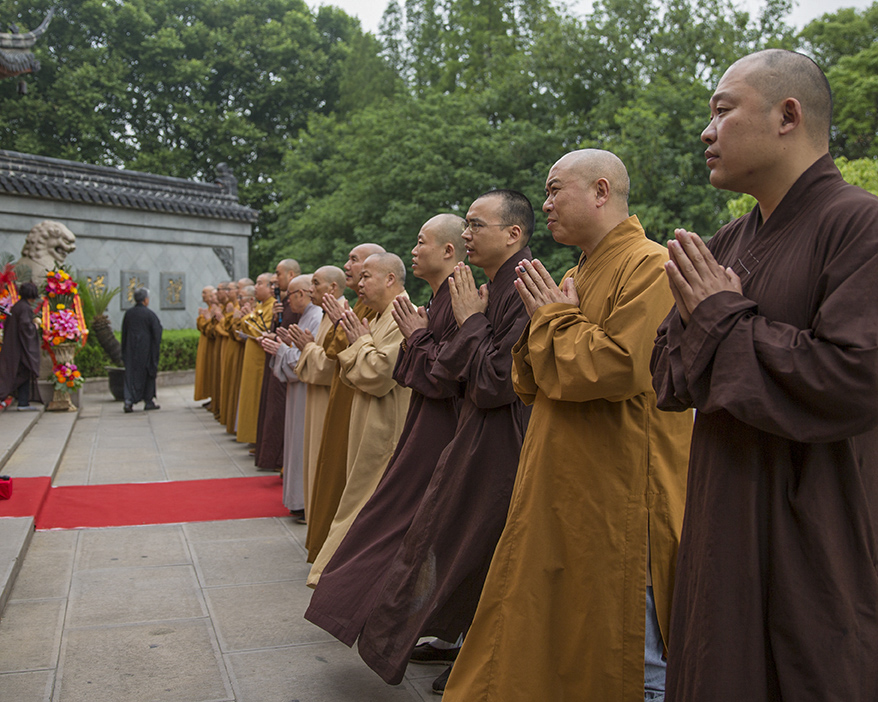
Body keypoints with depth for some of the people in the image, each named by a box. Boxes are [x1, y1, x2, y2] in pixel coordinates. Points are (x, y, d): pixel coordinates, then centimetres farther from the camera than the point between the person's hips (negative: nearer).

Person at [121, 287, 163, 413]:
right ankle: (148, 401, 15)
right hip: (146, 349, -3)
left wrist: (124, 352, 16)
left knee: (130, 375, 5)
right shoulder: (149, 314, -11)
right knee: (147, 374, 9)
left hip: (131, 349, 4)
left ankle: (129, 400, -10)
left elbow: (124, 333, 9)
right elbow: (157, 331, -11)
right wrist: (157, 346, 2)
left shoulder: (128, 313, 3)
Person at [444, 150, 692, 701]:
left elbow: (618, 367, -26)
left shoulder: (650, 267, -12)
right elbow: (530, 386, 17)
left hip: (618, 497, -9)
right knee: (546, 647, 17)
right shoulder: (576, 277, 17)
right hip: (561, 489, 9)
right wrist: (540, 322, -1)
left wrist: (555, 318, -10)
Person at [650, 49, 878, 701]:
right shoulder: (727, 244, 10)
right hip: (721, 541, 7)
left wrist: (724, 318, -14)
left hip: (815, 551, -7)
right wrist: (700, 321, -11)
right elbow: (668, 380, 11)